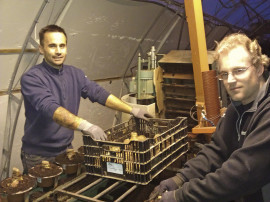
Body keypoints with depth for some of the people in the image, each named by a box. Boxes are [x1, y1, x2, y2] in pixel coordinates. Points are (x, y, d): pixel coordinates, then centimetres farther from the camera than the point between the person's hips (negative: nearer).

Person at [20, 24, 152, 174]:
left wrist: (132, 110, -2)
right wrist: (85, 125, -43)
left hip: (66, 149, 5)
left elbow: (99, 94, 3)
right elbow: (49, 107, -31)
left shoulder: (74, 74, 4)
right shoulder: (31, 78, -17)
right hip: (38, 155, -5)